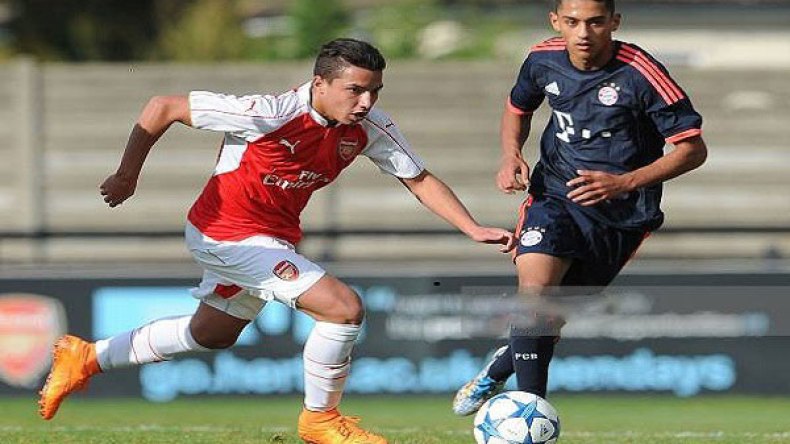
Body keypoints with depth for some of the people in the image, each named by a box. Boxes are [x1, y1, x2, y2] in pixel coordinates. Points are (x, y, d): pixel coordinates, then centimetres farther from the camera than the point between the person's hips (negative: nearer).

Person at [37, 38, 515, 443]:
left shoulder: (371, 129, -13)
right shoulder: (270, 114, -30)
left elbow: (420, 179, -3)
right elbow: (163, 108, -21)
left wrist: (474, 229, -15)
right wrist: (128, 175, -14)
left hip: (275, 237, 8)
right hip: (228, 231, -8)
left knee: (211, 335, 28)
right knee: (344, 307, -20)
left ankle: (89, 358, 44)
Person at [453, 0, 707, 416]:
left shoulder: (641, 75, -19)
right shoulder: (543, 60, -5)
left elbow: (693, 148, -14)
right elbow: (518, 107, 19)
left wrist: (625, 183, -24)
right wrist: (511, 155, -2)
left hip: (621, 214, -2)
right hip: (555, 193, 2)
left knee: (552, 316, 7)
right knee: (535, 288, -24)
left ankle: (499, 368, 38)